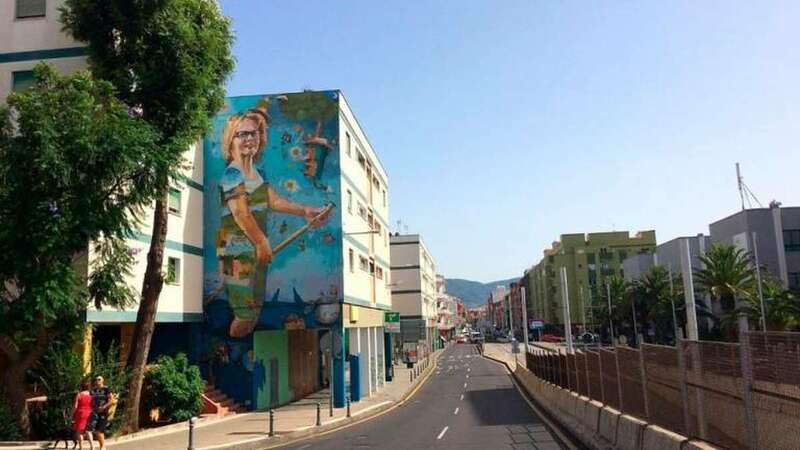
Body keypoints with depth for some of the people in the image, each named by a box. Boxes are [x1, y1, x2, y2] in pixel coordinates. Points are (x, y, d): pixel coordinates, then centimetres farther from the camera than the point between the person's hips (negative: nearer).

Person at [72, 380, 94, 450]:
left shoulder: (79, 394, -10)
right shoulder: (91, 394, 1)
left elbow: (75, 406, -11)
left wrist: (72, 415, -1)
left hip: (80, 413, -4)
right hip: (89, 414, 4)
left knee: (79, 431, 5)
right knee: (87, 430, 15)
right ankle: (91, 444, -1)